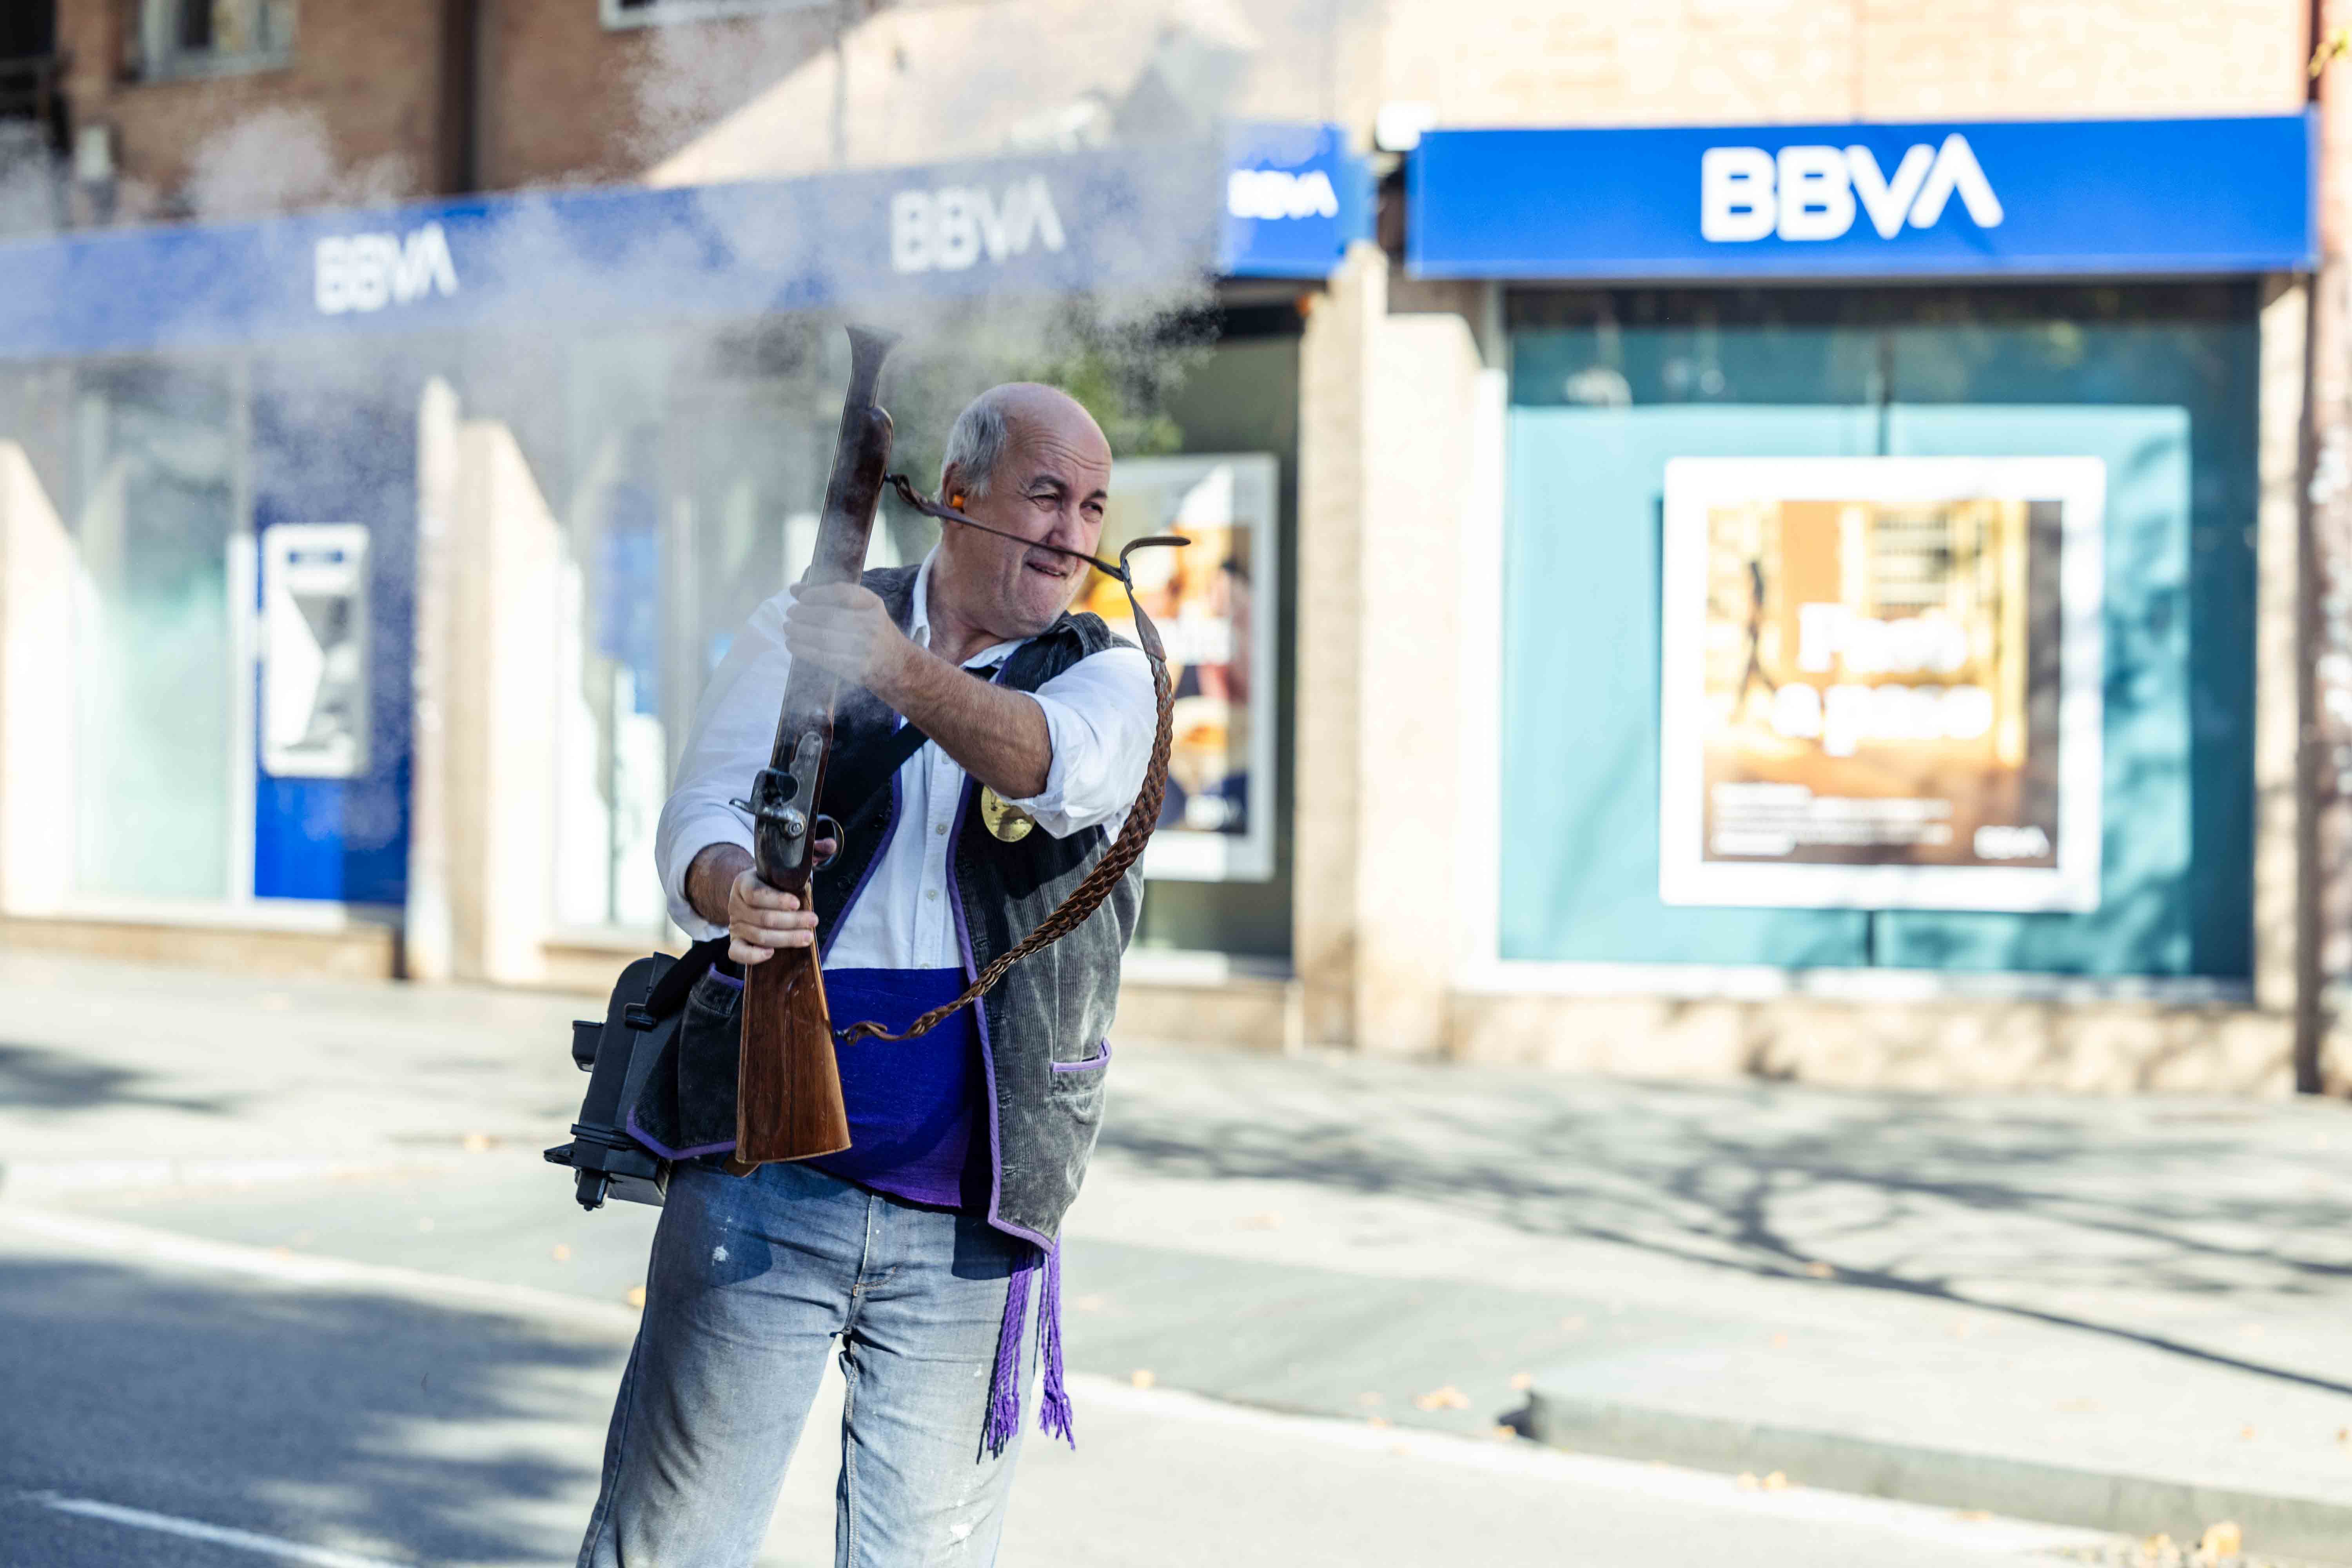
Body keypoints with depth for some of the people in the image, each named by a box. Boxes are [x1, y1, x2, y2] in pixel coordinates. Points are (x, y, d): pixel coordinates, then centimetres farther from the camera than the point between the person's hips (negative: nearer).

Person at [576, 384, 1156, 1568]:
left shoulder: (1108, 679, 5)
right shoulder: (799, 632, 5)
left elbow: (1057, 766, -18)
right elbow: (702, 812, -5)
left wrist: (903, 673, -36)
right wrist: (732, 889, -29)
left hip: (967, 1225, 1)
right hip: (765, 1173, 0)